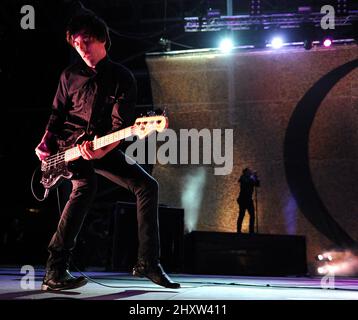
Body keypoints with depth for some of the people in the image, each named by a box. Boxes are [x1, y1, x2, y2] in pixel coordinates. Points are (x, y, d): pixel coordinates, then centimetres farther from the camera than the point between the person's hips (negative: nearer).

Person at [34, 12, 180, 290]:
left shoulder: (122, 78, -1)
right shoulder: (70, 76, 5)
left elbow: (121, 125, -10)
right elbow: (57, 113, 15)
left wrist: (103, 151, -28)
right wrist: (46, 143, -2)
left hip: (104, 147, 2)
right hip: (68, 145, -2)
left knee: (147, 185, -13)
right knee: (86, 186, -33)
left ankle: (148, 262, -6)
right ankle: (56, 271, -38)